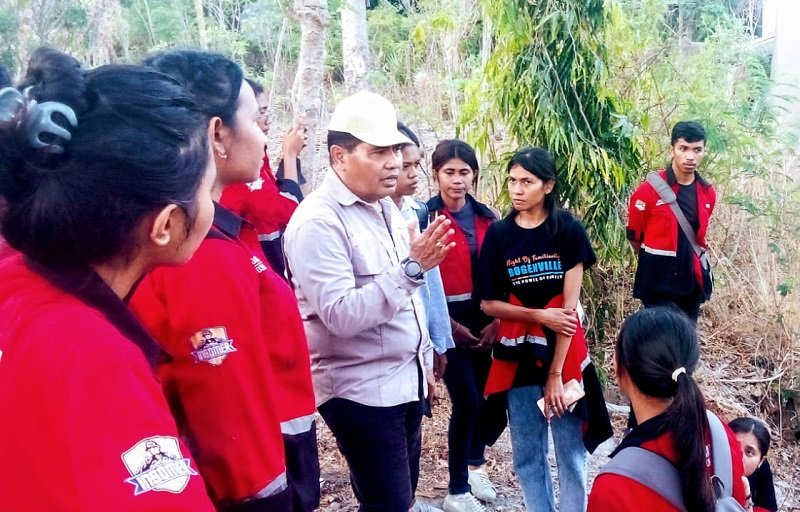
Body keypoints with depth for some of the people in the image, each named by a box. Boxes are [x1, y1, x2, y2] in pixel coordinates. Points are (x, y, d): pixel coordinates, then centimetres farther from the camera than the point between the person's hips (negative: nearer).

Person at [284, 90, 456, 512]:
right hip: (359, 391, -8)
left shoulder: (385, 208, 8)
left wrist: (424, 358, 17)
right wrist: (412, 268, -31)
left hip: (406, 381, 8)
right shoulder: (318, 220, -18)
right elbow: (341, 315, -26)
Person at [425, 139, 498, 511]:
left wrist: (495, 320, -2)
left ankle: (475, 465, 37)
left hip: (484, 318, 5)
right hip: (448, 320, -5)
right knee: (466, 401, -6)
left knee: (482, 395, 12)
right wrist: (449, 324, -12)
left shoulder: (486, 217, 6)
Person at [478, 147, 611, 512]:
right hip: (517, 357, 2)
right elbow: (488, 303, -1)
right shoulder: (498, 234, -1)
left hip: (564, 356, -2)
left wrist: (555, 372, -12)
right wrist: (539, 315, -14)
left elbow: (570, 306, -10)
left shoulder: (568, 229, -7)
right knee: (527, 454, 11)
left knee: (571, 452, 8)